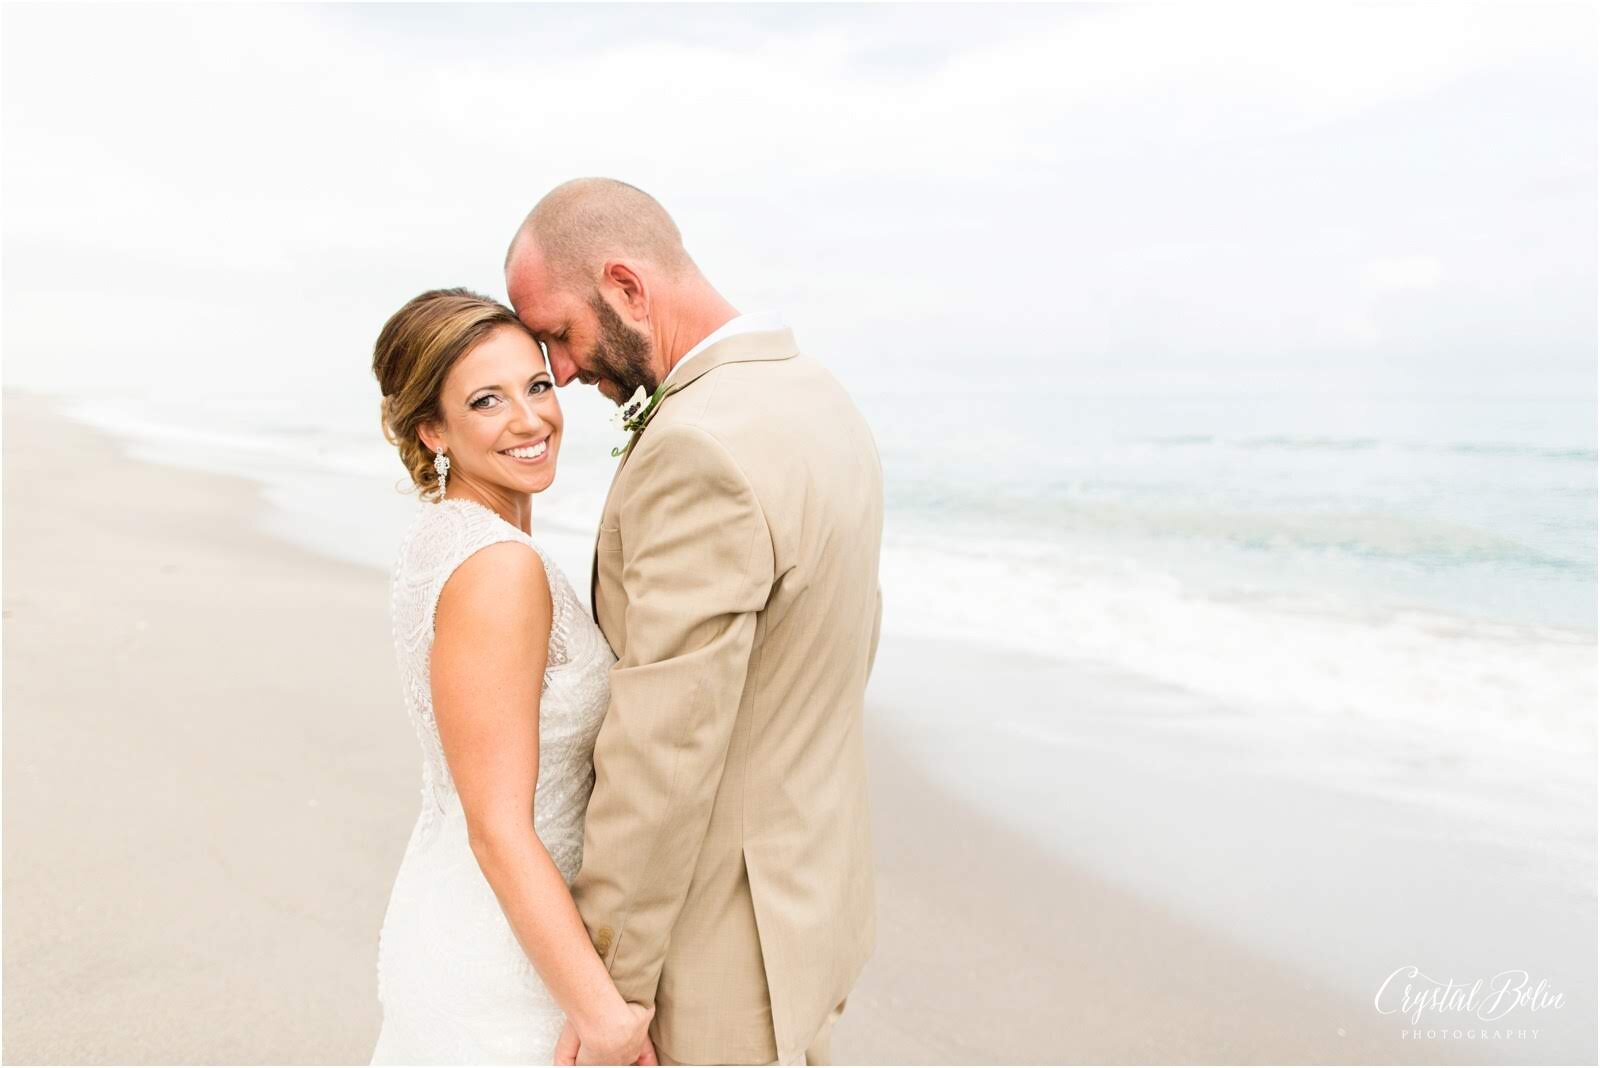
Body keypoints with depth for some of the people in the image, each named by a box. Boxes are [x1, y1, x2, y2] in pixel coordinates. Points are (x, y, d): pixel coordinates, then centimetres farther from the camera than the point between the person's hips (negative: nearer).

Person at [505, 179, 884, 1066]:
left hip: (720, 941, -9)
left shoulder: (699, 452, -30)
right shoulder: (816, 403, 2)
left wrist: (601, 992, -17)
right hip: (805, 890, 9)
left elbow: (660, 760, -28)